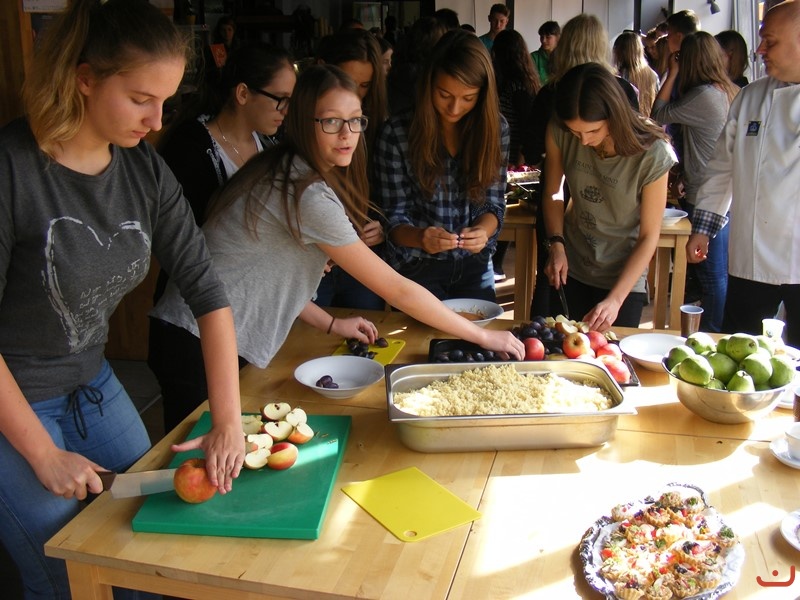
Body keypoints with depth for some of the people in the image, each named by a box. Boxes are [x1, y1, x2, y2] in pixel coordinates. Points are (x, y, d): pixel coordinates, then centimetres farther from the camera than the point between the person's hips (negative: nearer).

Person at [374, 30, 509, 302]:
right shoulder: (396, 132, -15)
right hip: (417, 268, -3)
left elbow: (493, 205, -2)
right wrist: (420, 237, -32)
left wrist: (481, 231, -23)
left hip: (475, 267, 3)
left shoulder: (495, 128, -6)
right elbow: (393, 219, -11)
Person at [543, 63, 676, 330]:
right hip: (571, 270, 3)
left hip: (624, 275, -2)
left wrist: (615, 299, -20)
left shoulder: (653, 155, -24)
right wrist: (556, 244, -15)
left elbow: (649, 236, -16)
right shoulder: (559, 132, -17)